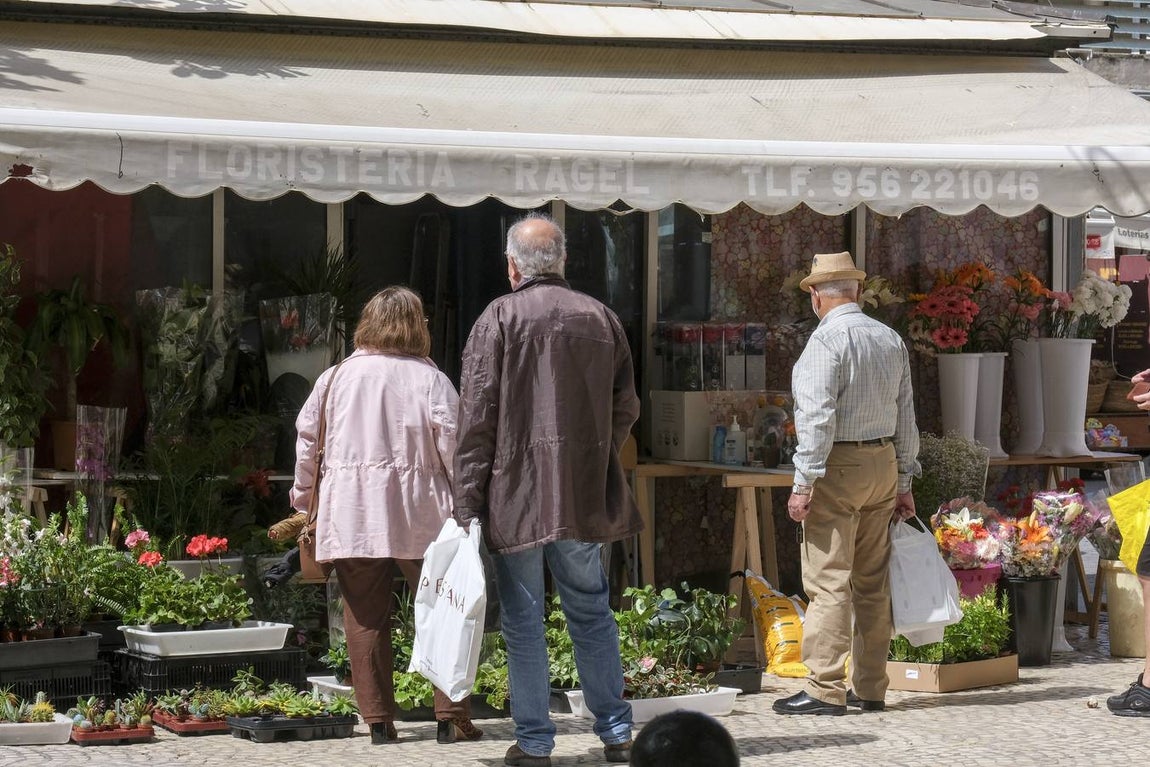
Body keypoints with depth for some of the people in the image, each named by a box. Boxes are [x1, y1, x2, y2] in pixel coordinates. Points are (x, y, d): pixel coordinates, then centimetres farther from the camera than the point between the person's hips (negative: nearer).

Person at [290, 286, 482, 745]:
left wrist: (303, 497, 20)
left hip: (350, 515, 2)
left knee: (365, 618, 6)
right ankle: (452, 718, 3)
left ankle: (378, 721, 7)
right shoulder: (430, 379, -1)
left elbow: (307, 437, 9)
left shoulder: (336, 377, 7)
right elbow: (453, 444, -7)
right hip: (418, 516, -2)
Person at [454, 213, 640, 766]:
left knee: (523, 618, 3)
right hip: (586, 497, 4)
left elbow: (476, 418, -10)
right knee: (591, 611, 15)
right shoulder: (602, 319, 7)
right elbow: (626, 409, 11)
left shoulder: (499, 318, -6)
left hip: (516, 494, -4)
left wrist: (467, 503, -8)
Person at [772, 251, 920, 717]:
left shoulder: (827, 338, -11)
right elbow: (905, 416, 15)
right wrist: (904, 482, 19)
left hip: (838, 467, -8)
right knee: (873, 584, 11)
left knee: (829, 582, -7)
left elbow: (818, 417, -18)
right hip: (883, 464, 8)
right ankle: (870, 688, 14)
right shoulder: (891, 340, 12)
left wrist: (804, 483, -16)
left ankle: (826, 689, -9)